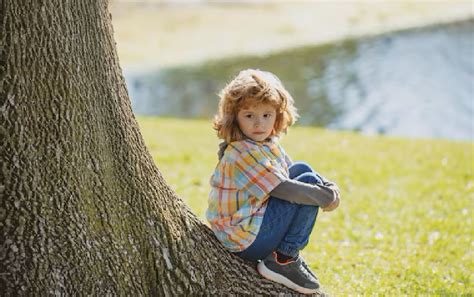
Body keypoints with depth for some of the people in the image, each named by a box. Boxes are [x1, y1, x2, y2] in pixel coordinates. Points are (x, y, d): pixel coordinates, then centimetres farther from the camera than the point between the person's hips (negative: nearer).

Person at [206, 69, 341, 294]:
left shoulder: (266, 144, 7)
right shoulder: (244, 153, -23)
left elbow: (289, 173, 11)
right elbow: (283, 189, -25)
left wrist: (331, 189, -7)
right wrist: (327, 198, -14)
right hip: (247, 240, -10)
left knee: (302, 169, 13)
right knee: (309, 182, -9)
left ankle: (286, 253, 10)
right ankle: (283, 262, -7)